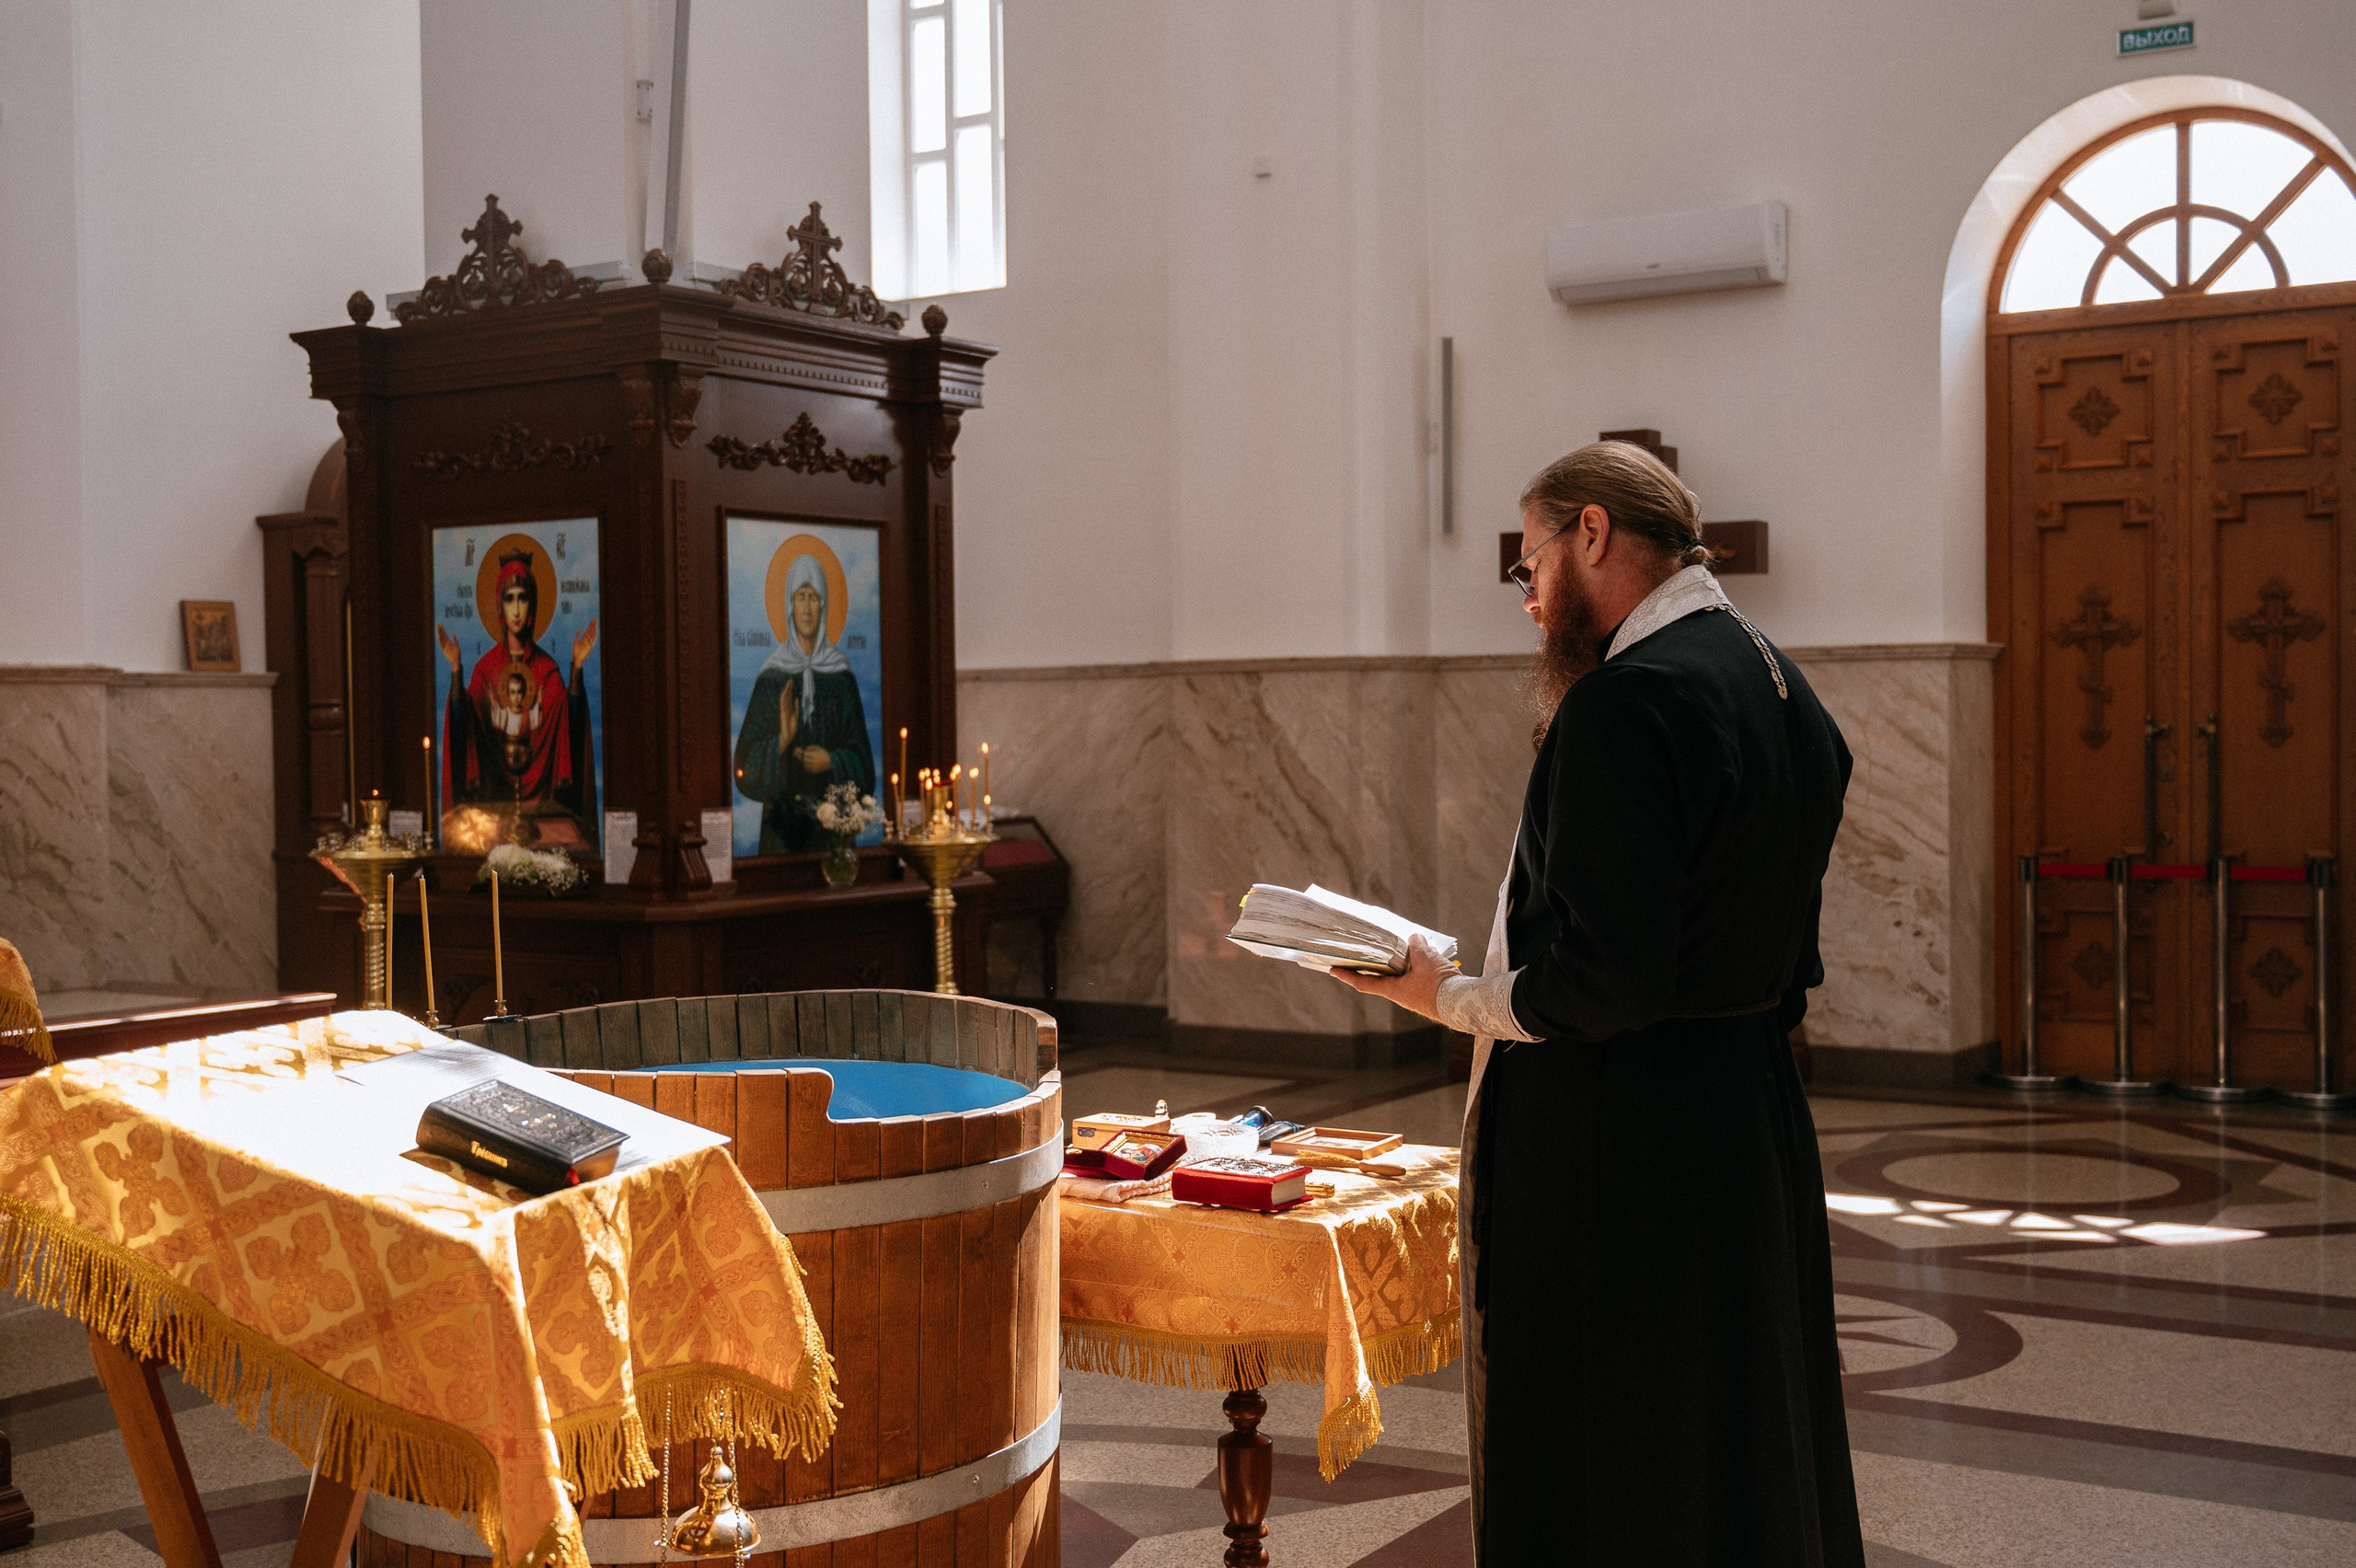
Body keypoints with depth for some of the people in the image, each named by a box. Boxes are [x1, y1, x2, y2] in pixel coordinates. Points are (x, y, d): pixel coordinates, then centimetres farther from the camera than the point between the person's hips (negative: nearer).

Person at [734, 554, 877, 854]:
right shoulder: (772, 677, 1)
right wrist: (781, 741, -20)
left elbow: (861, 756, 6)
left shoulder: (841, 677, 5)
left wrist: (832, 761, -11)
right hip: (783, 816, -1)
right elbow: (747, 759, -3)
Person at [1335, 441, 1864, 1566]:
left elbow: (1602, 981, -24)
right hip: (1755, 1121, 10)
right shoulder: (1783, 686, 10)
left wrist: (1447, 995, -9)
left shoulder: (1625, 701, -19)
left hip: (1608, 1142, -10)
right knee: (1750, 1439, 20)